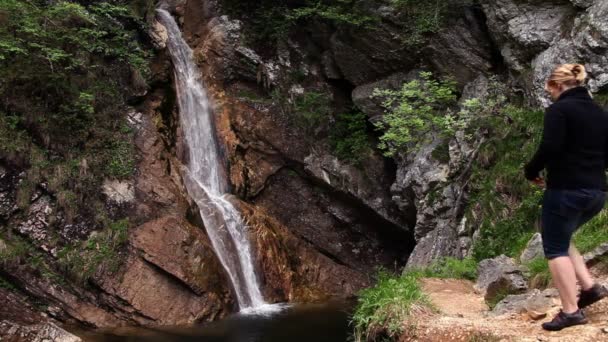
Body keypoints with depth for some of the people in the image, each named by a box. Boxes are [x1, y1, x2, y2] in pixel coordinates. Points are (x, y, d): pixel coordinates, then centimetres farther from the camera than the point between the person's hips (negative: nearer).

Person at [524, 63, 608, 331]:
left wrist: (531, 172, -4)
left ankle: (571, 311, -1)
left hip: (566, 189, -8)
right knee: (561, 239, 24)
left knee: (555, 248, 3)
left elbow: (550, 148, -19)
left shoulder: (559, 109, -9)